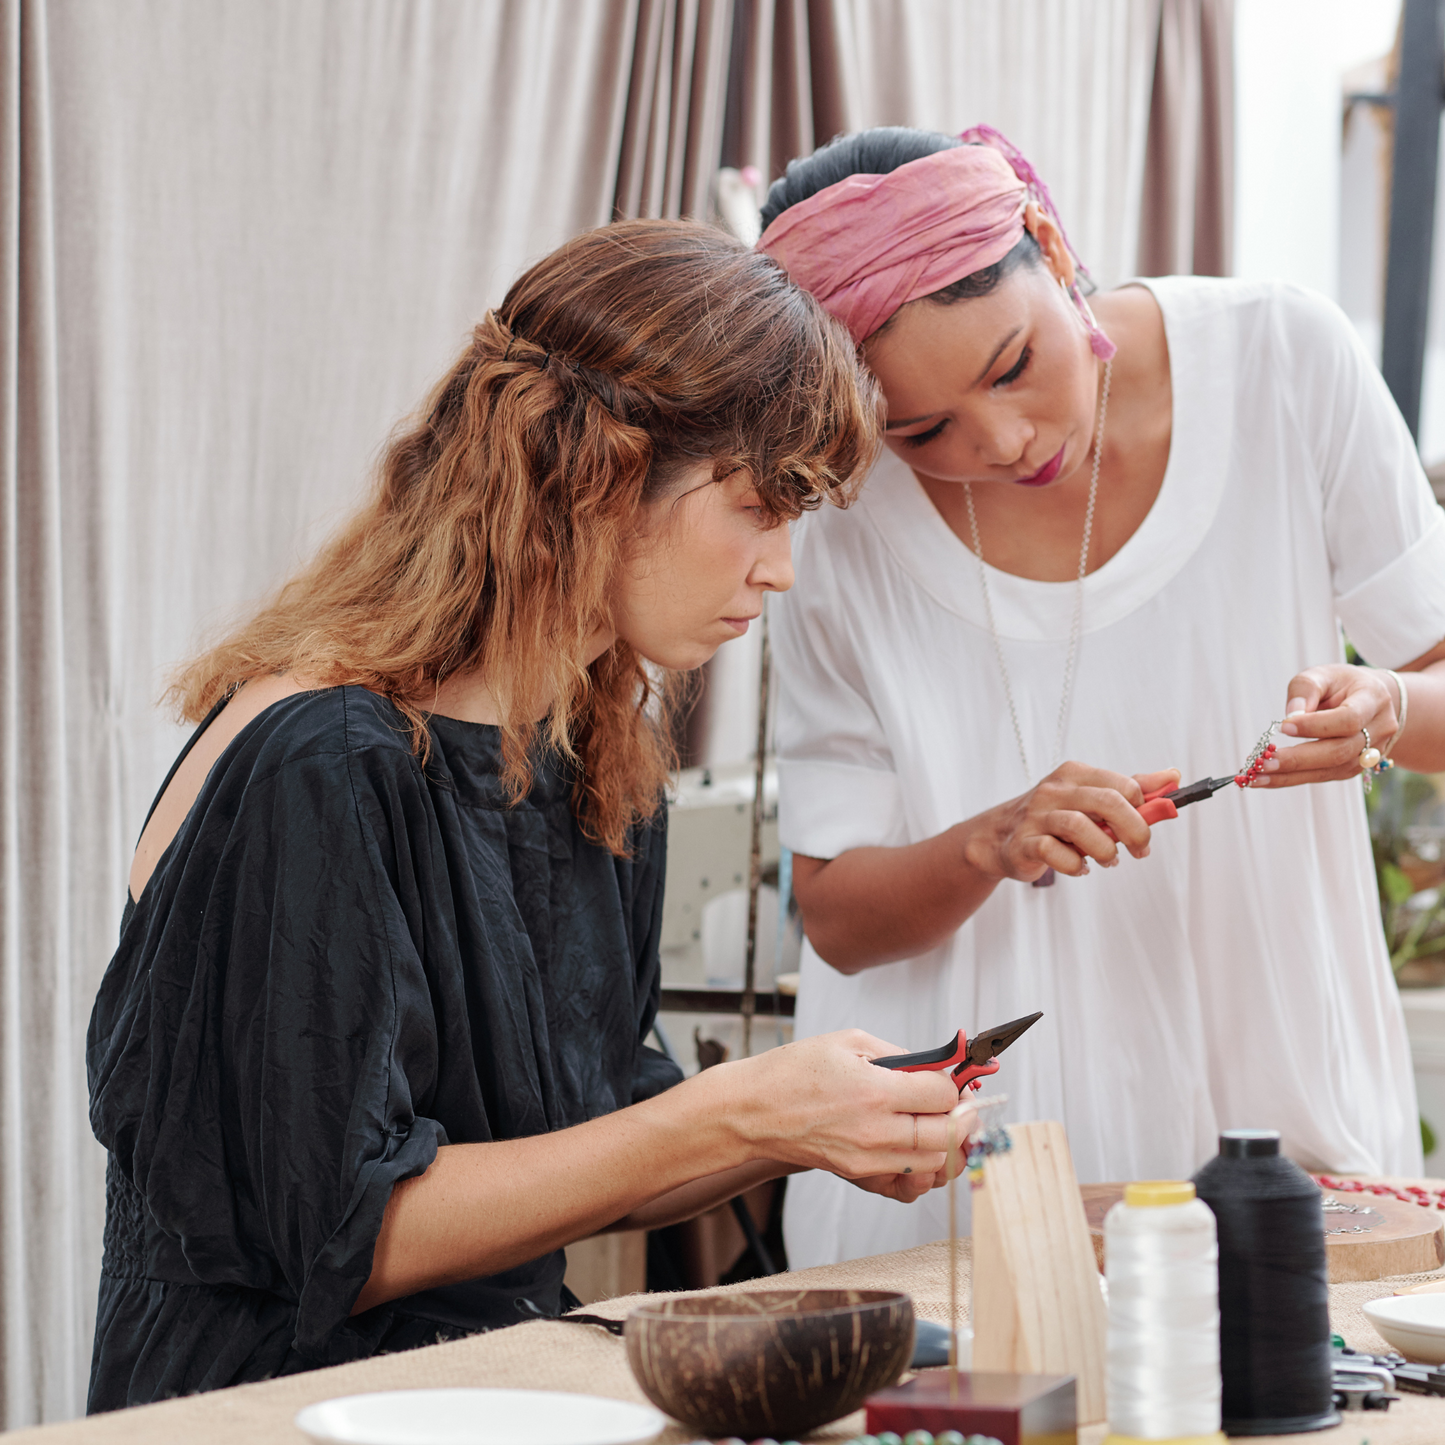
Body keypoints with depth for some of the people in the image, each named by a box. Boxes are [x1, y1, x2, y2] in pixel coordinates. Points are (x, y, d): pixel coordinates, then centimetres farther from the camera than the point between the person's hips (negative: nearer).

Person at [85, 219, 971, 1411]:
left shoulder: (605, 750, 9)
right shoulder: (321, 770, -17)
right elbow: (345, 1235, -18)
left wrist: (810, 1130, -3)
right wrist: (731, 1118, -19)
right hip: (278, 1399, -7)